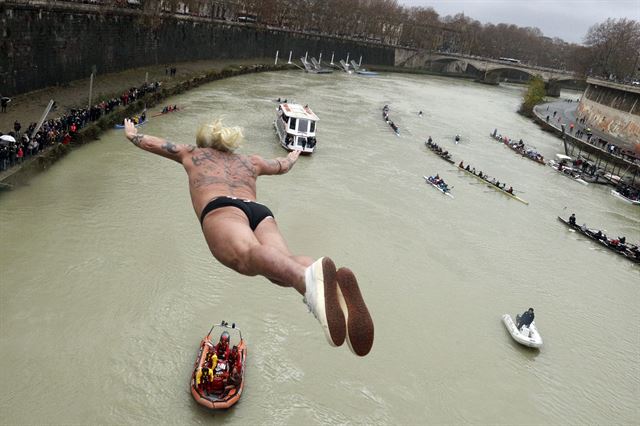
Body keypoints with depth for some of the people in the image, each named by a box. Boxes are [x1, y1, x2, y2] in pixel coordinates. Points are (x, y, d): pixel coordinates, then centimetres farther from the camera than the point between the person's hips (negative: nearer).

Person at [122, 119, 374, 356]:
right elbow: (284, 166, 60)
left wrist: (131, 134, 75)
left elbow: (150, 143, 53)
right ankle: (334, 285, -61)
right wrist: (293, 155, 82)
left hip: (220, 210, -3)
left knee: (249, 257, -35)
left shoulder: (193, 154, 38)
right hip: (261, 211, 4)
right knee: (281, 262, -26)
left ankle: (308, 277, -70)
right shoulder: (250, 162, 42)